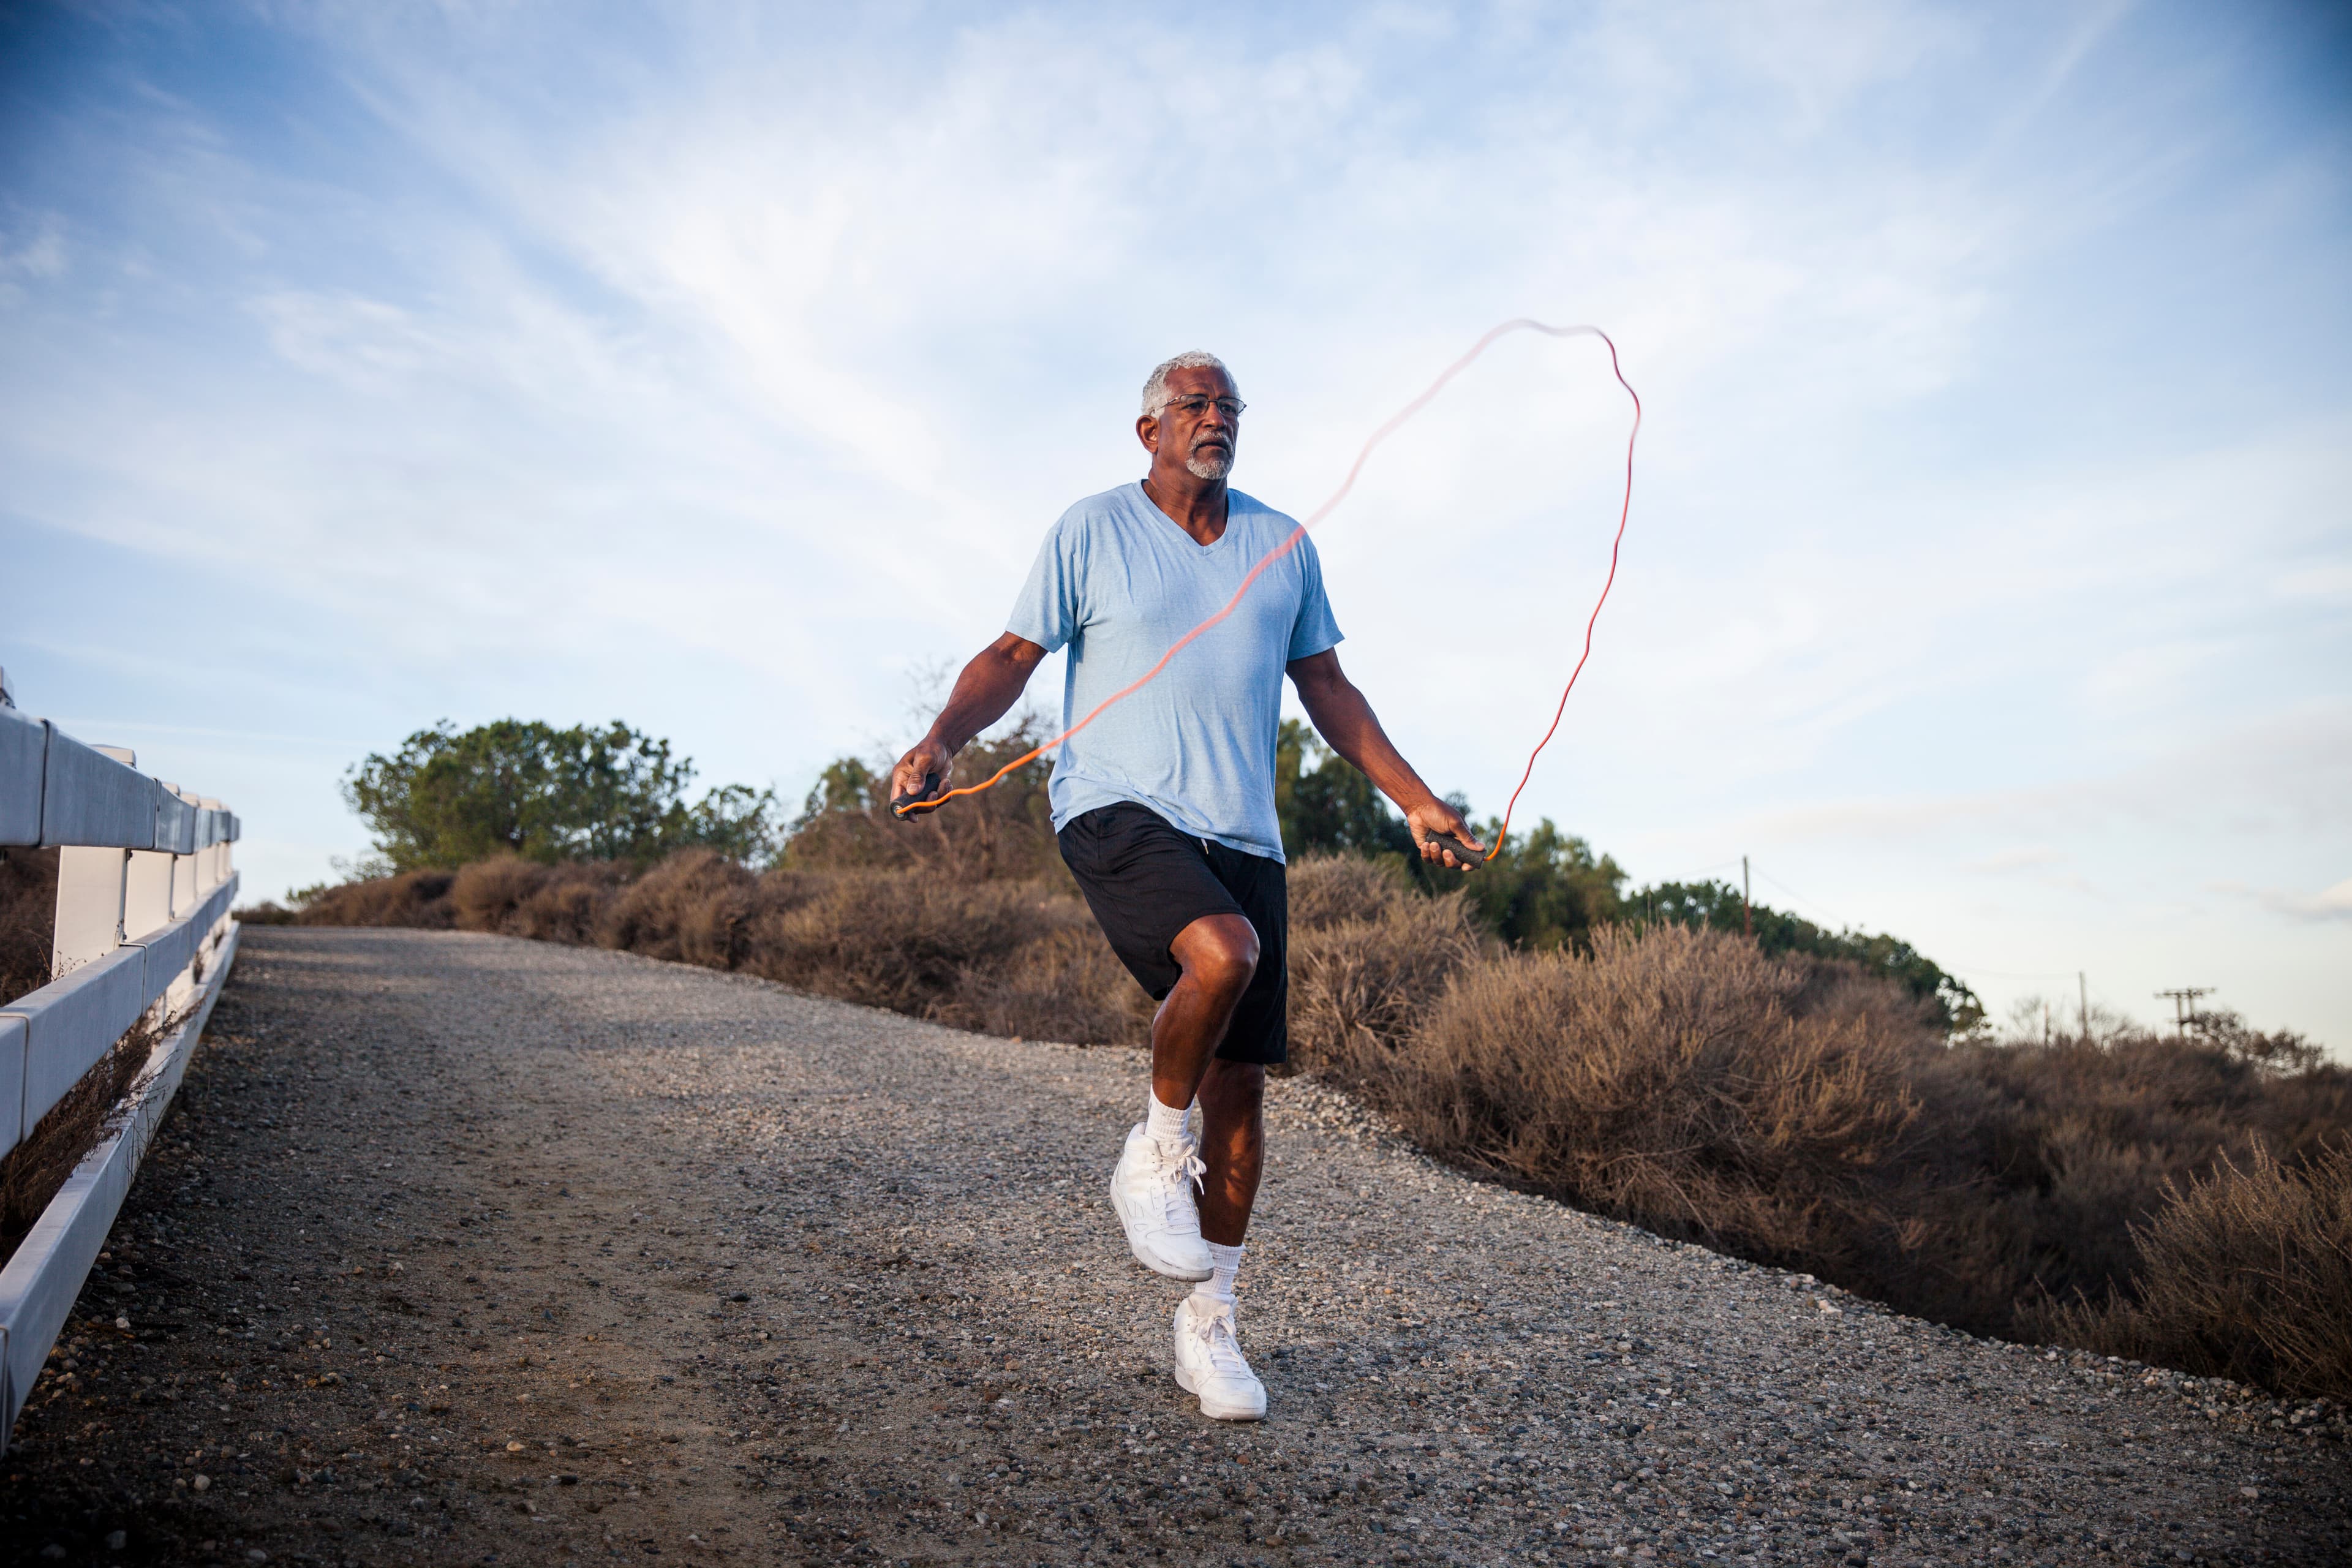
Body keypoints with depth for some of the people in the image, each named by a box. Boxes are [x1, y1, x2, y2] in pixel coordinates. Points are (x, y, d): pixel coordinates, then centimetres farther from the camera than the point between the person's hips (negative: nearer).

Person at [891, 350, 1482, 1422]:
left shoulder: (1284, 546, 15)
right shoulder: (1090, 532, 4)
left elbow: (1327, 688, 21)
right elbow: (1012, 656, 3)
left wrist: (1415, 800, 17)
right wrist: (942, 740, -16)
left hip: (1243, 834, 4)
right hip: (1118, 811, -4)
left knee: (1240, 1086, 2)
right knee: (1222, 952, -34)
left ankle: (1209, 1328, 18)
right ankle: (1153, 1157, -6)